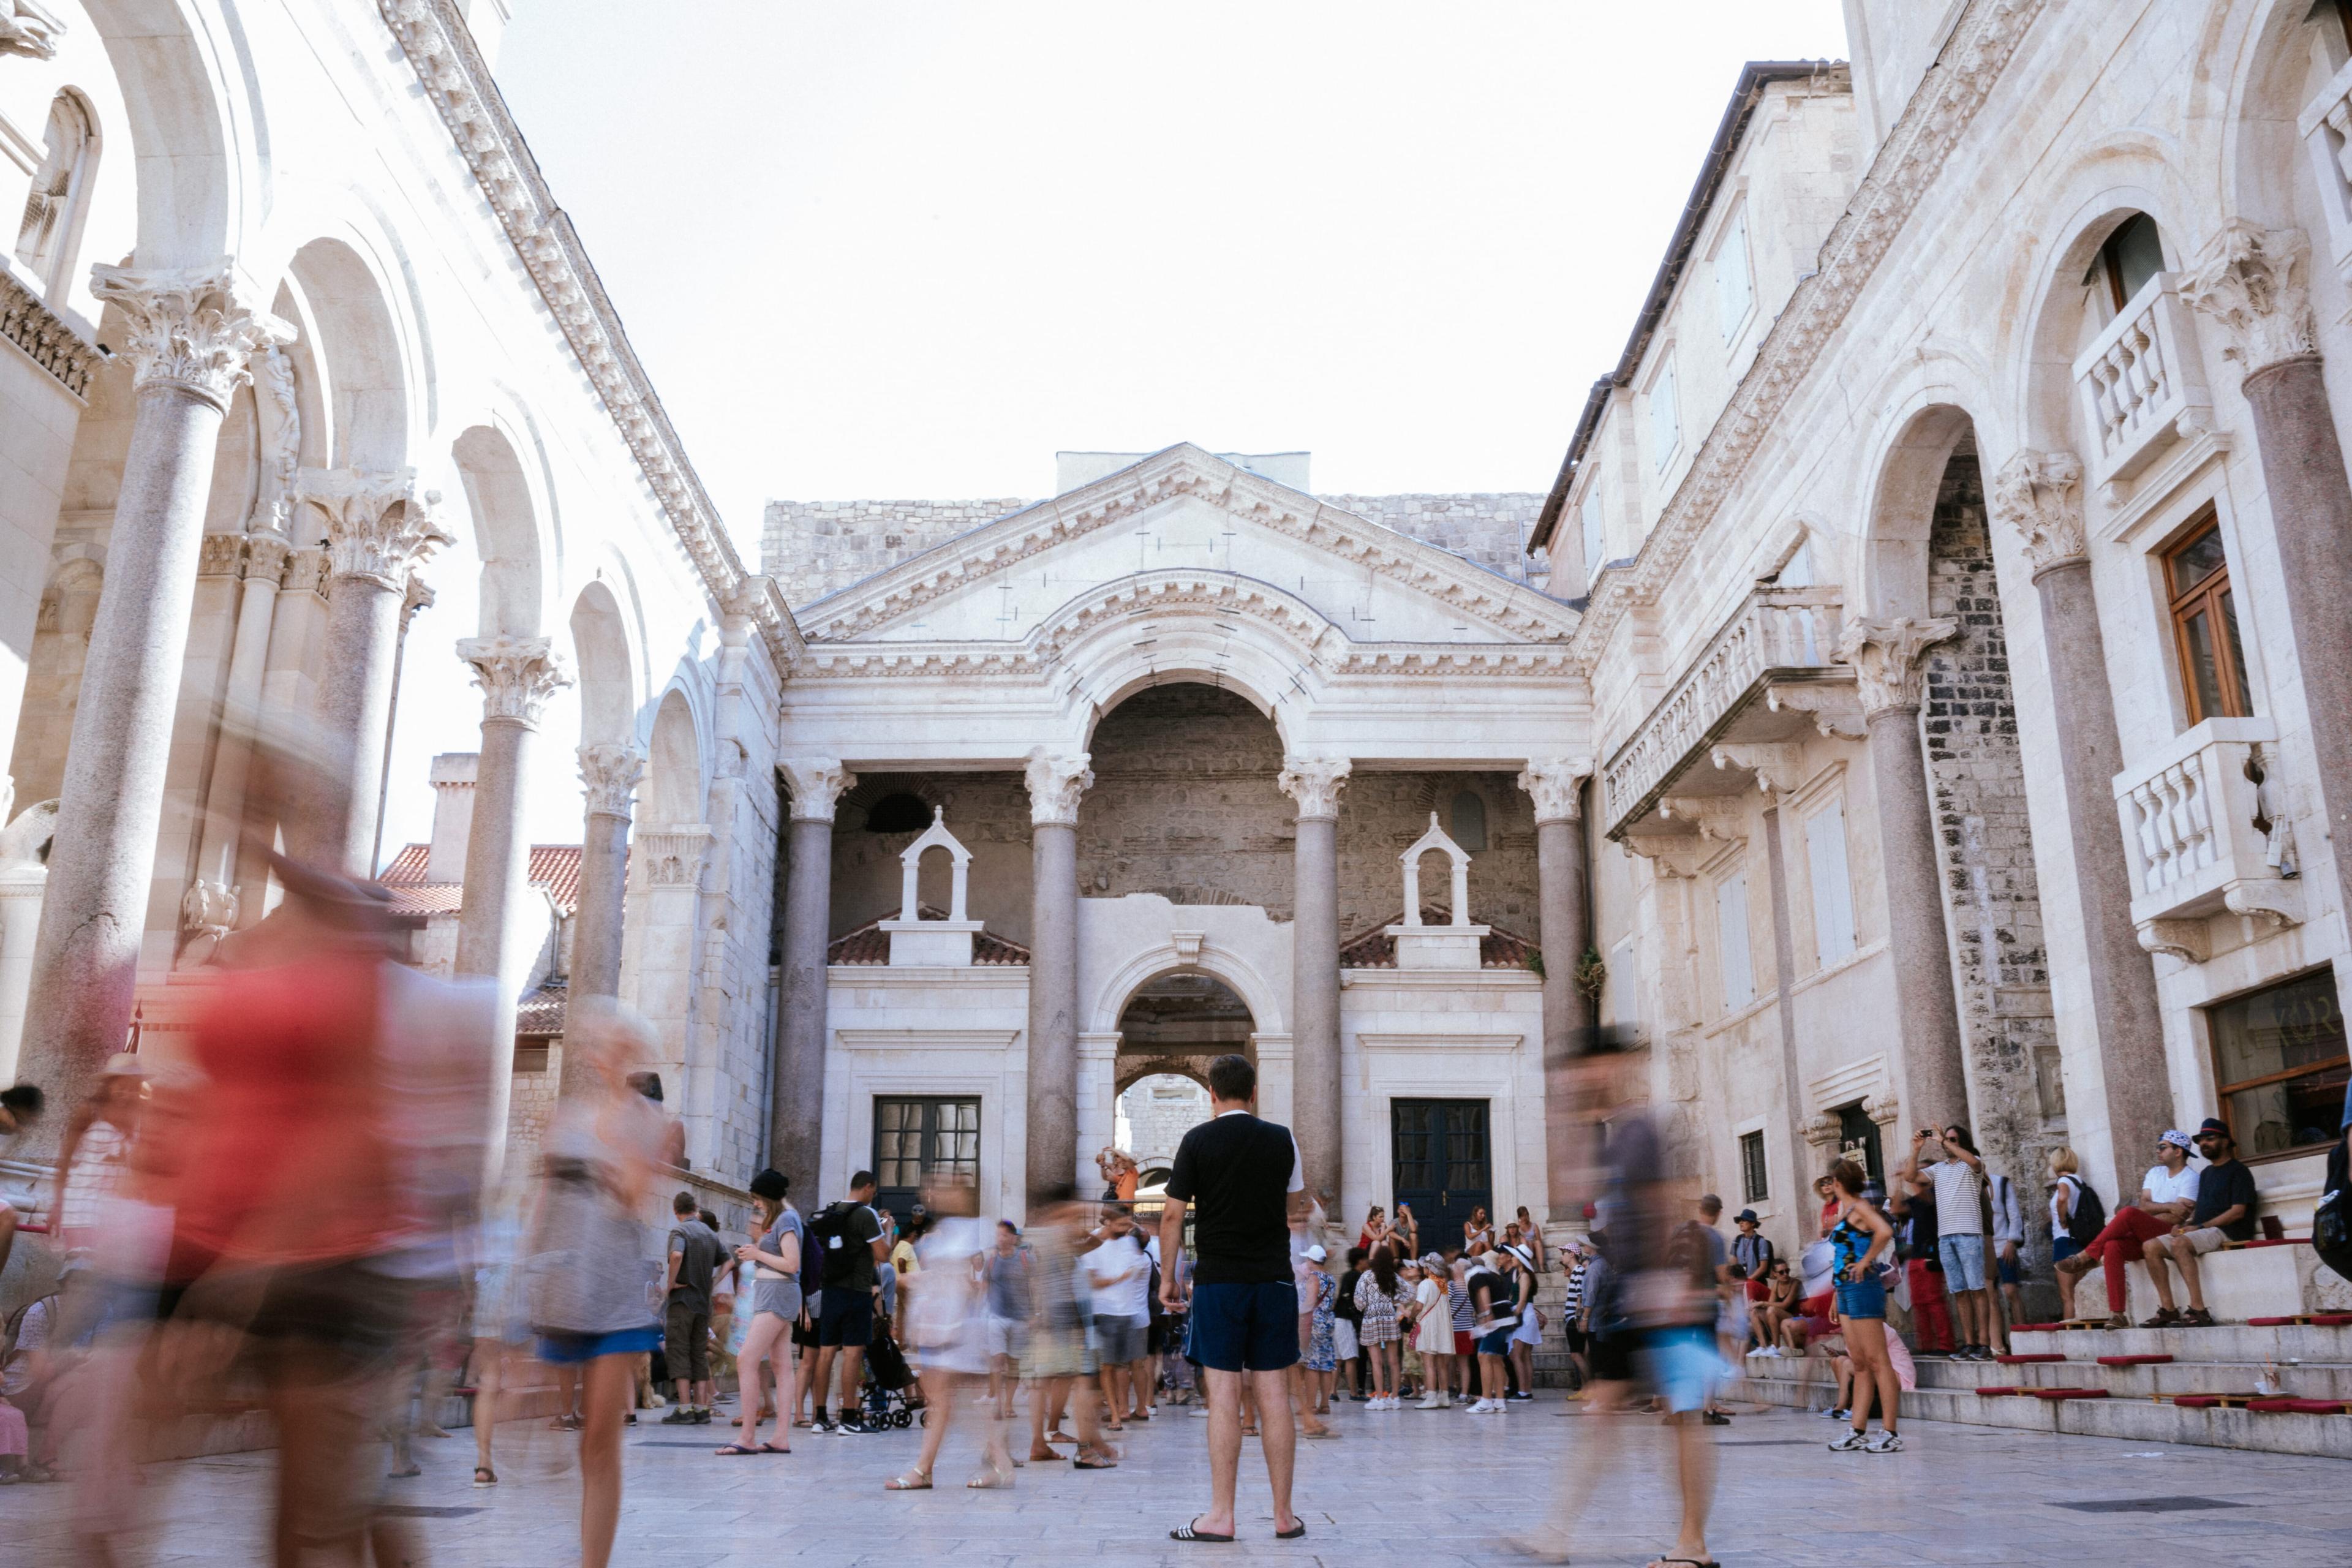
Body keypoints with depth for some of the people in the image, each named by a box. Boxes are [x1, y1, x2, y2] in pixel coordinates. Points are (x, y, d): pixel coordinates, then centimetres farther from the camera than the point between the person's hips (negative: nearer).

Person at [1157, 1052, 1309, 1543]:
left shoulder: (1198, 1141, -3)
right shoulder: (1281, 1139, 4)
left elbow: (1173, 1215, -4)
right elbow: (1297, 1208, 16)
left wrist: (1167, 1276, 7)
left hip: (1218, 1280, -2)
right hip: (1275, 1280, 2)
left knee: (1224, 1394, -1)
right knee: (1274, 1394, 4)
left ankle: (1220, 1516, 2)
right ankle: (1284, 1516, 10)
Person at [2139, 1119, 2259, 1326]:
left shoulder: (2238, 1171, -2)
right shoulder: (2206, 1173, 25)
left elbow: (2238, 1211, -12)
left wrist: (2200, 1227, -16)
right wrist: (2186, 1223, 4)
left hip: (2227, 1232, -8)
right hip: (2201, 1231, 8)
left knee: (2179, 1244, -35)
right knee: (2150, 1247, -9)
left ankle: (2198, 1310, -37)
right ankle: (2168, 1310, -14)